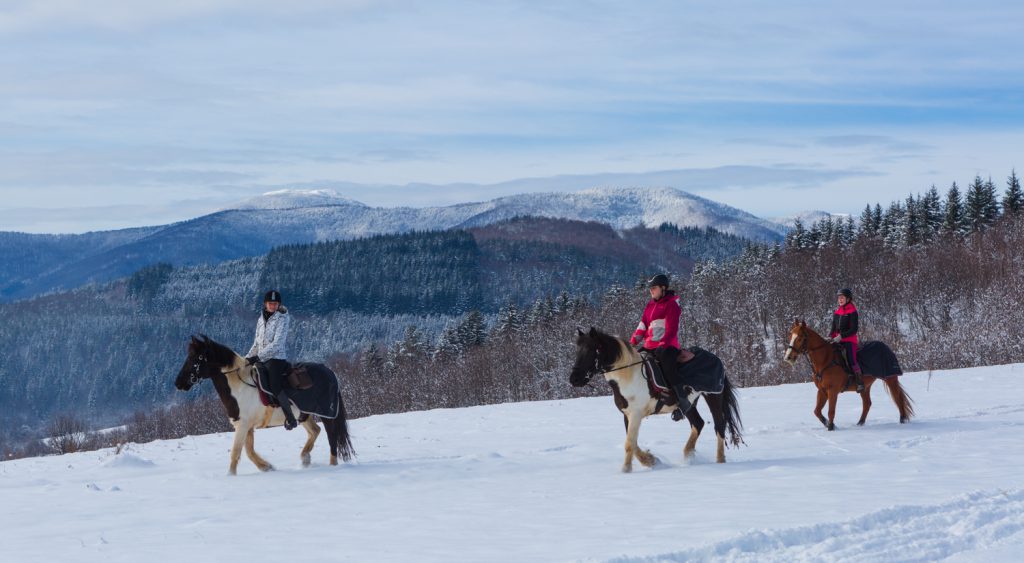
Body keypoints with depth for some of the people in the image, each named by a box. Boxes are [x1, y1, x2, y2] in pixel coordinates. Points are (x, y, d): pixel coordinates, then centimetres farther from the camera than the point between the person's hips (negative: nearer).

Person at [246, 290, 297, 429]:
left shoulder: (282, 319, -7)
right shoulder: (261, 320, 14)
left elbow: (277, 344, -16)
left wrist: (258, 356, -21)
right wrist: (247, 358, 8)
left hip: (277, 358, -8)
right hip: (261, 360, 8)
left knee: (274, 386, -28)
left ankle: (290, 417, -22)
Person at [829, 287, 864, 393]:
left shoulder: (852, 311, -8)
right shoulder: (836, 311, 12)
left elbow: (854, 329, -13)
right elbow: (834, 328, 17)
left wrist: (841, 336, -21)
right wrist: (830, 337, -2)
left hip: (850, 340, -7)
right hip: (837, 340, 8)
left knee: (851, 359, -22)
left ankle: (860, 381, -15)